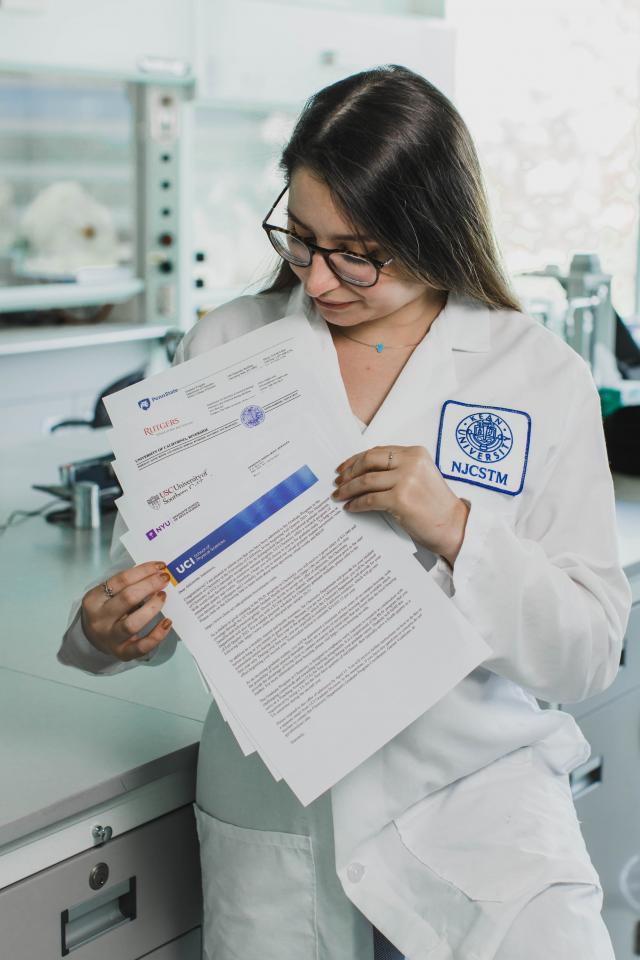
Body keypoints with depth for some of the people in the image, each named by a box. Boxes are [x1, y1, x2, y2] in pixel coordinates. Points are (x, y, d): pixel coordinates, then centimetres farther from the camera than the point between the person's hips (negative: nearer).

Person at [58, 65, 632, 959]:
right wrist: (110, 629, -19)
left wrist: (456, 529, -22)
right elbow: (159, 561, 4)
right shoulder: (223, 347, 1)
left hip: (477, 790, -1)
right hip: (273, 807, 2)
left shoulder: (543, 375, -4)